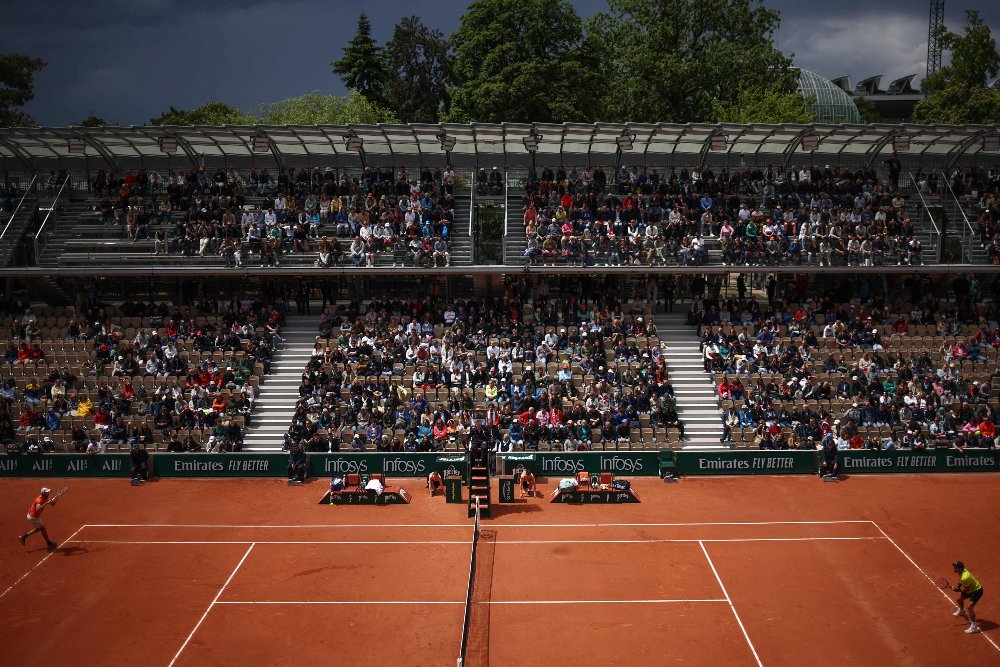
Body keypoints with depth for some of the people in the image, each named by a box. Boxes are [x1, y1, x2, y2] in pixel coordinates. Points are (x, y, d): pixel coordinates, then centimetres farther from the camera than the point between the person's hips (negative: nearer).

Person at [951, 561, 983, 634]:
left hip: (977, 591, -10)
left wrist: (959, 590, -16)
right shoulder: (962, 572, -8)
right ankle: (961, 612, 58)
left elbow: (967, 589, -28)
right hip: (971, 589, 10)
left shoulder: (965, 577, -37)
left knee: (970, 607, -24)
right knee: (959, 599, 27)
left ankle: (974, 626, -18)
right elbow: (961, 581, 11)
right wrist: (957, 586, -5)